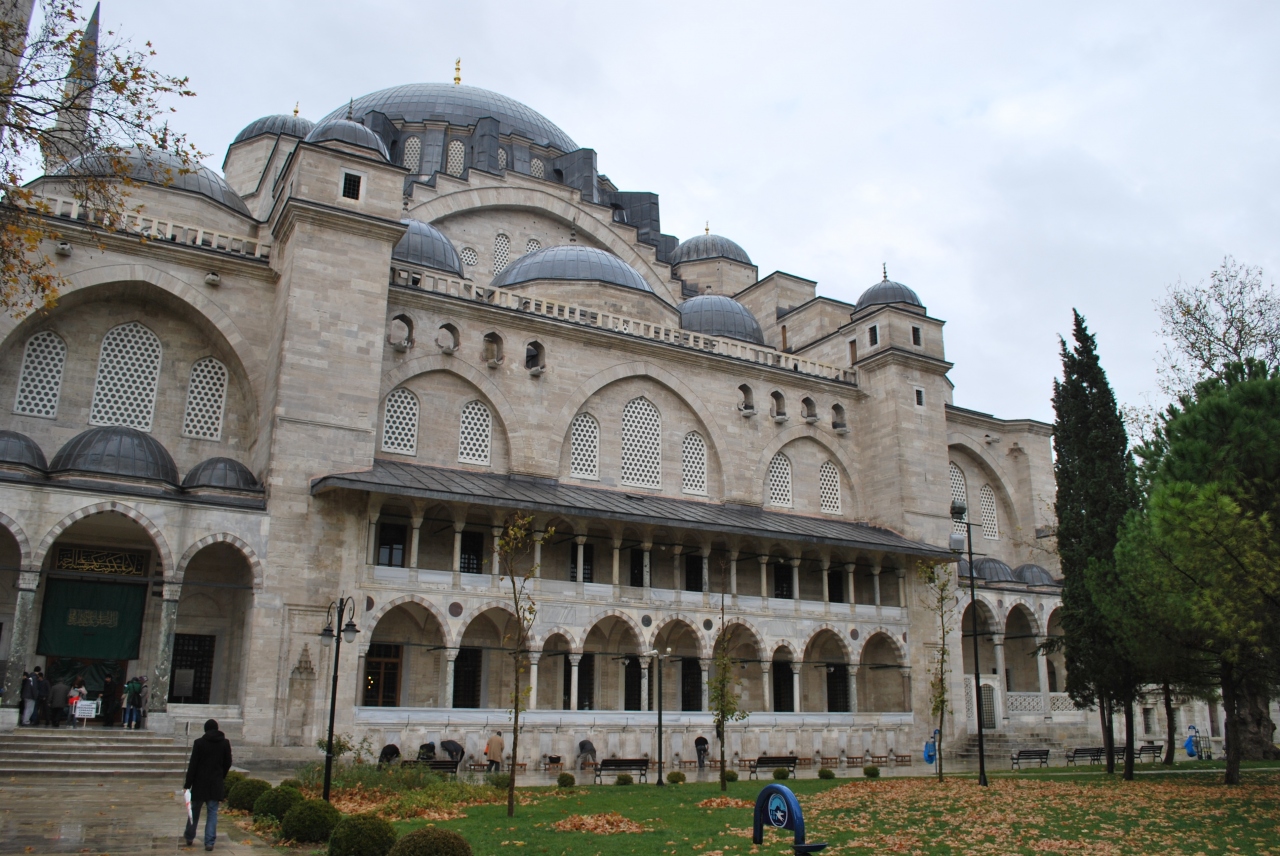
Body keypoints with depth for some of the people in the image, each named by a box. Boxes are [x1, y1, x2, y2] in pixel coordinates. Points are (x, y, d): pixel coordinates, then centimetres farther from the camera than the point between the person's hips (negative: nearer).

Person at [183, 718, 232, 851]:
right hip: (216, 783, 1)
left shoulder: (199, 742, -8)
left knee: (195, 810, 16)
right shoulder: (225, 743, 0)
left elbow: (193, 764, -9)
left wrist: (188, 783, -5)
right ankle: (209, 842, -2)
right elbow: (228, 763, 6)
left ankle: (189, 837, 29)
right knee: (212, 812, 3)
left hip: (200, 782, -1)